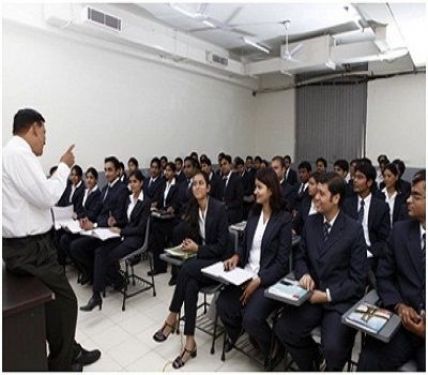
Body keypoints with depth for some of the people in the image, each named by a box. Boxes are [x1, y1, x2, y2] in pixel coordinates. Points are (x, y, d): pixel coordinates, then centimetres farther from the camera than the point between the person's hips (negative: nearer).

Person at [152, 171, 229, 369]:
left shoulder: (219, 208, -14)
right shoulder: (192, 209, 5)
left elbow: (222, 245, -15)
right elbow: (188, 235, 11)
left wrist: (198, 249, -17)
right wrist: (188, 245, -11)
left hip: (217, 262, -5)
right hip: (199, 258, 5)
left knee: (186, 268, -31)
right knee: (190, 284, -26)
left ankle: (172, 318, -14)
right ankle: (190, 343, -17)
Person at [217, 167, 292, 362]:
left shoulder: (284, 219, -10)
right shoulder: (253, 213, 8)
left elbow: (282, 261, -11)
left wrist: (259, 280, -20)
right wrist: (237, 256, -6)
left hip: (269, 279, -5)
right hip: (246, 274, 5)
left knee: (251, 318, -24)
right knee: (223, 305, -16)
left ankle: (273, 349, 11)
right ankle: (236, 332, 20)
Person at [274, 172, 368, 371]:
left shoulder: (354, 230, -11)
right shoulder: (310, 222, 2)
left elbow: (358, 279, -9)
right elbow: (300, 257, 11)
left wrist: (328, 295, -16)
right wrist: (304, 274, -11)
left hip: (341, 299, -4)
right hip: (313, 293, 4)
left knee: (332, 347, -25)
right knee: (283, 329, -15)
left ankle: (332, 368, 15)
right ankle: (311, 364, 17)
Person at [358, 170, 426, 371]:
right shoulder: (400, 230, 5)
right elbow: (383, 276, 8)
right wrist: (399, 306, -8)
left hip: (424, 326, -2)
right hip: (401, 320, 2)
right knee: (368, 363, -15)